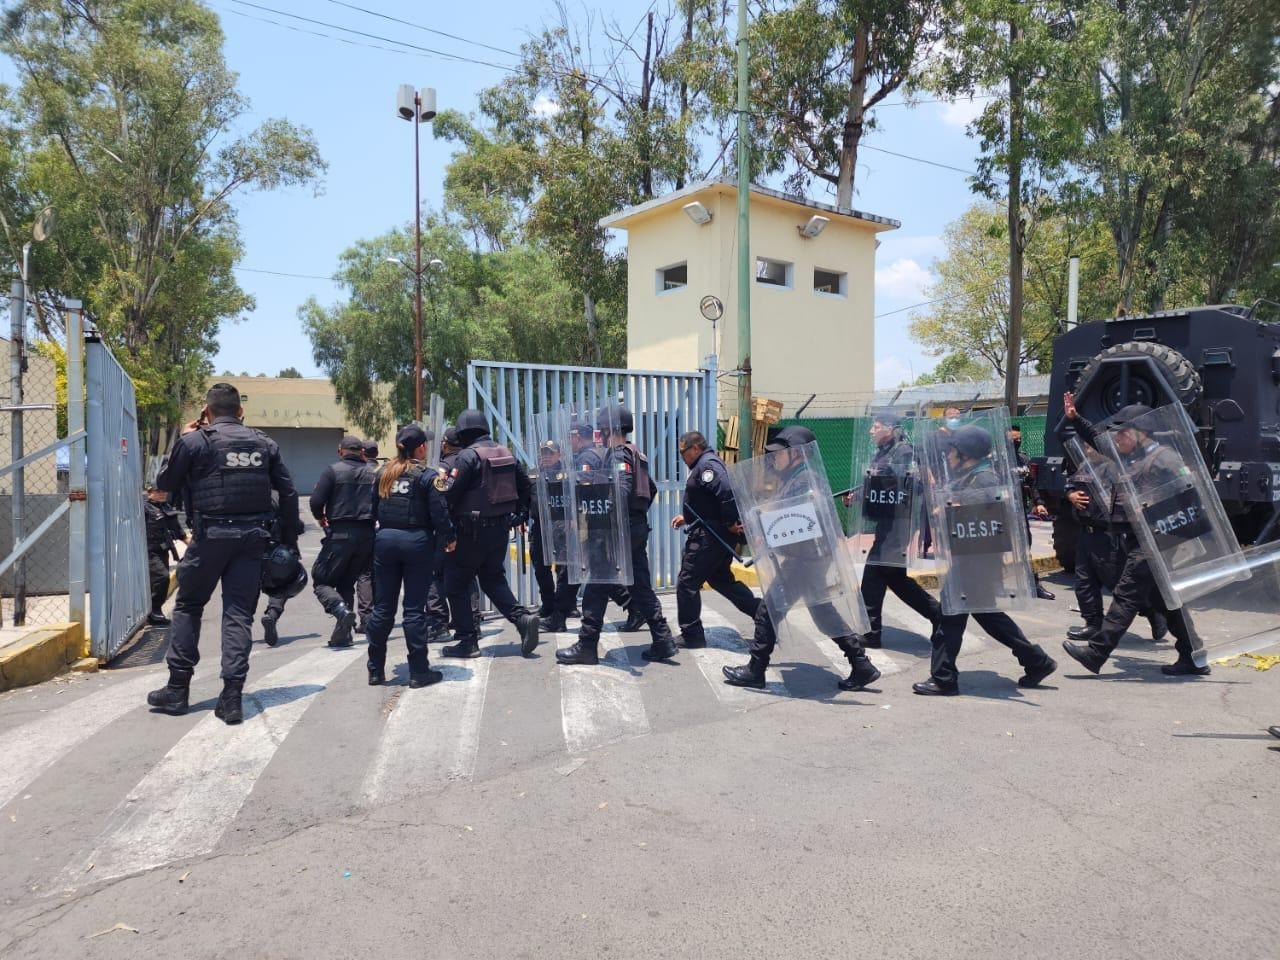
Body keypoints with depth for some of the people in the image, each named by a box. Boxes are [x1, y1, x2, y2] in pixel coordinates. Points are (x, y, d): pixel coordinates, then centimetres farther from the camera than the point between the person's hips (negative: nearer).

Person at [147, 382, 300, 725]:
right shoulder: (264, 443, 7)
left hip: (211, 534, -2)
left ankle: (177, 689, 19)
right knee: (239, 613, 5)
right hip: (253, 537, 3)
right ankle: (232, 697, 1)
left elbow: (165, 484, 9)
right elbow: (288, 493, 6)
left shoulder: (194, 440, -3)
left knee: (188, 606, 15)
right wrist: (289, 540, 12)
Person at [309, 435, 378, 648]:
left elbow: (316, 501, -8)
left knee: (321, 580, 8)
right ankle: (343, 634, 12)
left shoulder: (332, 470, -2)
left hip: (340, 534, -4)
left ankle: (341, 609, -20)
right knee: (347, 583, 17)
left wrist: (320, 517, 12)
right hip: (368, 535, 4)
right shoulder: (375, 473, 7)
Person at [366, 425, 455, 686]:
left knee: (382, 607, 11)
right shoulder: (428, 476, -7)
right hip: (416, 541, -4)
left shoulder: (383, 474, 8)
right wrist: (450, 538, 4)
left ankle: (375, 670, 18)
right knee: (414, 609, 0)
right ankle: (419, 672, 5)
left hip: (385, 540, 4)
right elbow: (439, 512, -9)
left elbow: (373, 510, 13)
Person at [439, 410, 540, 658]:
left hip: (474, 530, -7)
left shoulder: (468, 456, -13)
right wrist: (520, 513, 24)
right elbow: (524, 482, 16)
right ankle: (522, 617, 1)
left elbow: (450, 493, -17)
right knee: (493, 578, 20)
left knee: (456, 583, 6)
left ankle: (467, 640, 6)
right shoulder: (505, 453, 9)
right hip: (501, 527, 7)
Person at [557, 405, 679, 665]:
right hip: (639, 527, 9)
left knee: (597, 587, -1)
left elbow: (622, 492, -25)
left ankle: (587, 646, 5)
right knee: (641, 587, 11)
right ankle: (663, 641, 10)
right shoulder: (636, 454, 17)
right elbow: (650, 489, 23)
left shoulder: (618, 455, -11)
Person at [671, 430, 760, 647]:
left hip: (710, 536, -11)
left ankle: (691, 635, 5)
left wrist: (731, 523, -24)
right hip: (719, 536, 11)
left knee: (686, 583, -2)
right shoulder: (706, 464, 19)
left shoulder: (707, 464, -15)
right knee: (721, 579, 20)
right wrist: (686, 517, 20)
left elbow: (726, 492, -29)